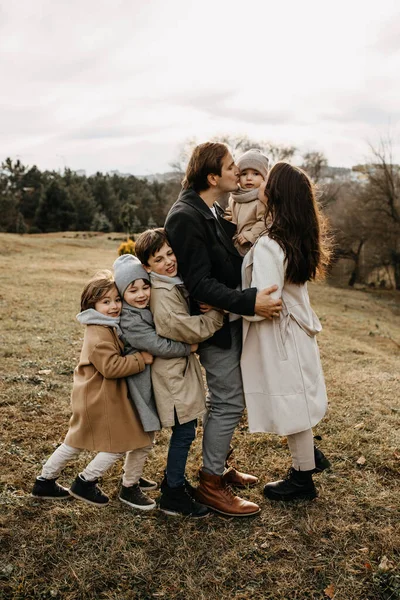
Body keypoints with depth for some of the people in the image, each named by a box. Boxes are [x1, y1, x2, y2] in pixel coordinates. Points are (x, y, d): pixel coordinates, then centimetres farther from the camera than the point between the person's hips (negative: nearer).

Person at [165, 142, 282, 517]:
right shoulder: (186, 217, -20)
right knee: (228, 403, -3)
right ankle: (211, 483, 12)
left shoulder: (213, 212, 12)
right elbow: (200, 282, -25)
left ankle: (218, 467, 33)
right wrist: (250, 301, -31)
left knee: (226, 399, 17)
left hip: (230, 319, 10)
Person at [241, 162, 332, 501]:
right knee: (295, 403, 23)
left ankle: (303, 481, 23)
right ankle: (310, 456, 39)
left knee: (291, 406, 6)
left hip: (280, 335, -8)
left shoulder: (269, 247, -25)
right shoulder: (298, 239, 1)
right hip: (295, 327, 9)